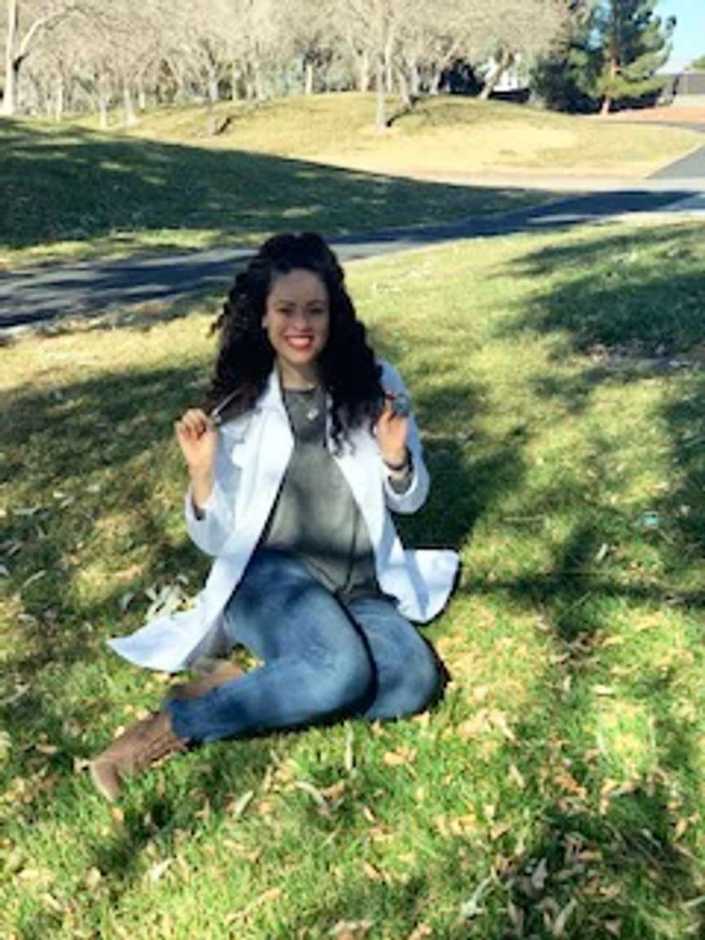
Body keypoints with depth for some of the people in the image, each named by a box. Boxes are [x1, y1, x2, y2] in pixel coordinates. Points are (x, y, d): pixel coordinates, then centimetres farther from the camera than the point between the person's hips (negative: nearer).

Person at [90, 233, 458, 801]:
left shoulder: (376, 385, 1)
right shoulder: (238, 407, 0)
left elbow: (409, 501, 10)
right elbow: (214, 540, 1)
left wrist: (396, 458, -12)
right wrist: (202, 474, -18)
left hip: (360, 590, 3)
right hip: (271, 577, -2)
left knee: (414, 680, -28)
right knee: (341, 670, -33)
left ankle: (249, 684, -14)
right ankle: (173, 723, -17)